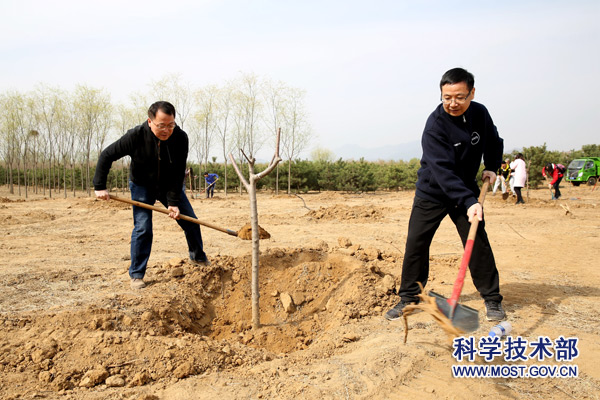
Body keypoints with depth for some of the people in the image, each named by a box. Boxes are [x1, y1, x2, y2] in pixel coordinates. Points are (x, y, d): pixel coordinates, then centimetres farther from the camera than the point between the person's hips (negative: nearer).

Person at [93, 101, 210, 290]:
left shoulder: (180, 138, -24)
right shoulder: (136, 136, -28)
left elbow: (178, 173, -20)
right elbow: (107, 156, -16)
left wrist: (174, 202, -25)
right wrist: (100, 186, -18)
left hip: (170, 186, 2)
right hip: (142, 186, -2)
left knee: (191, 222, 6)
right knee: (142, 228, -12)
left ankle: (198, 257, 30)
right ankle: (136, 275, 2)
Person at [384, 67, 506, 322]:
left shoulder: (480, 113, -5)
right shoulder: (435, 125, -23)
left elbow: (494, 142, 18)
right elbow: (442, 170, -31)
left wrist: (491, 167, 4)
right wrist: (469, 201, -38)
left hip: (467, 192, 4)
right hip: (431, 194, -3)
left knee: (478, 243, -2)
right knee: (416, 244, -2)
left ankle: (492, 298, 15)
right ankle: (408, 297, 14)